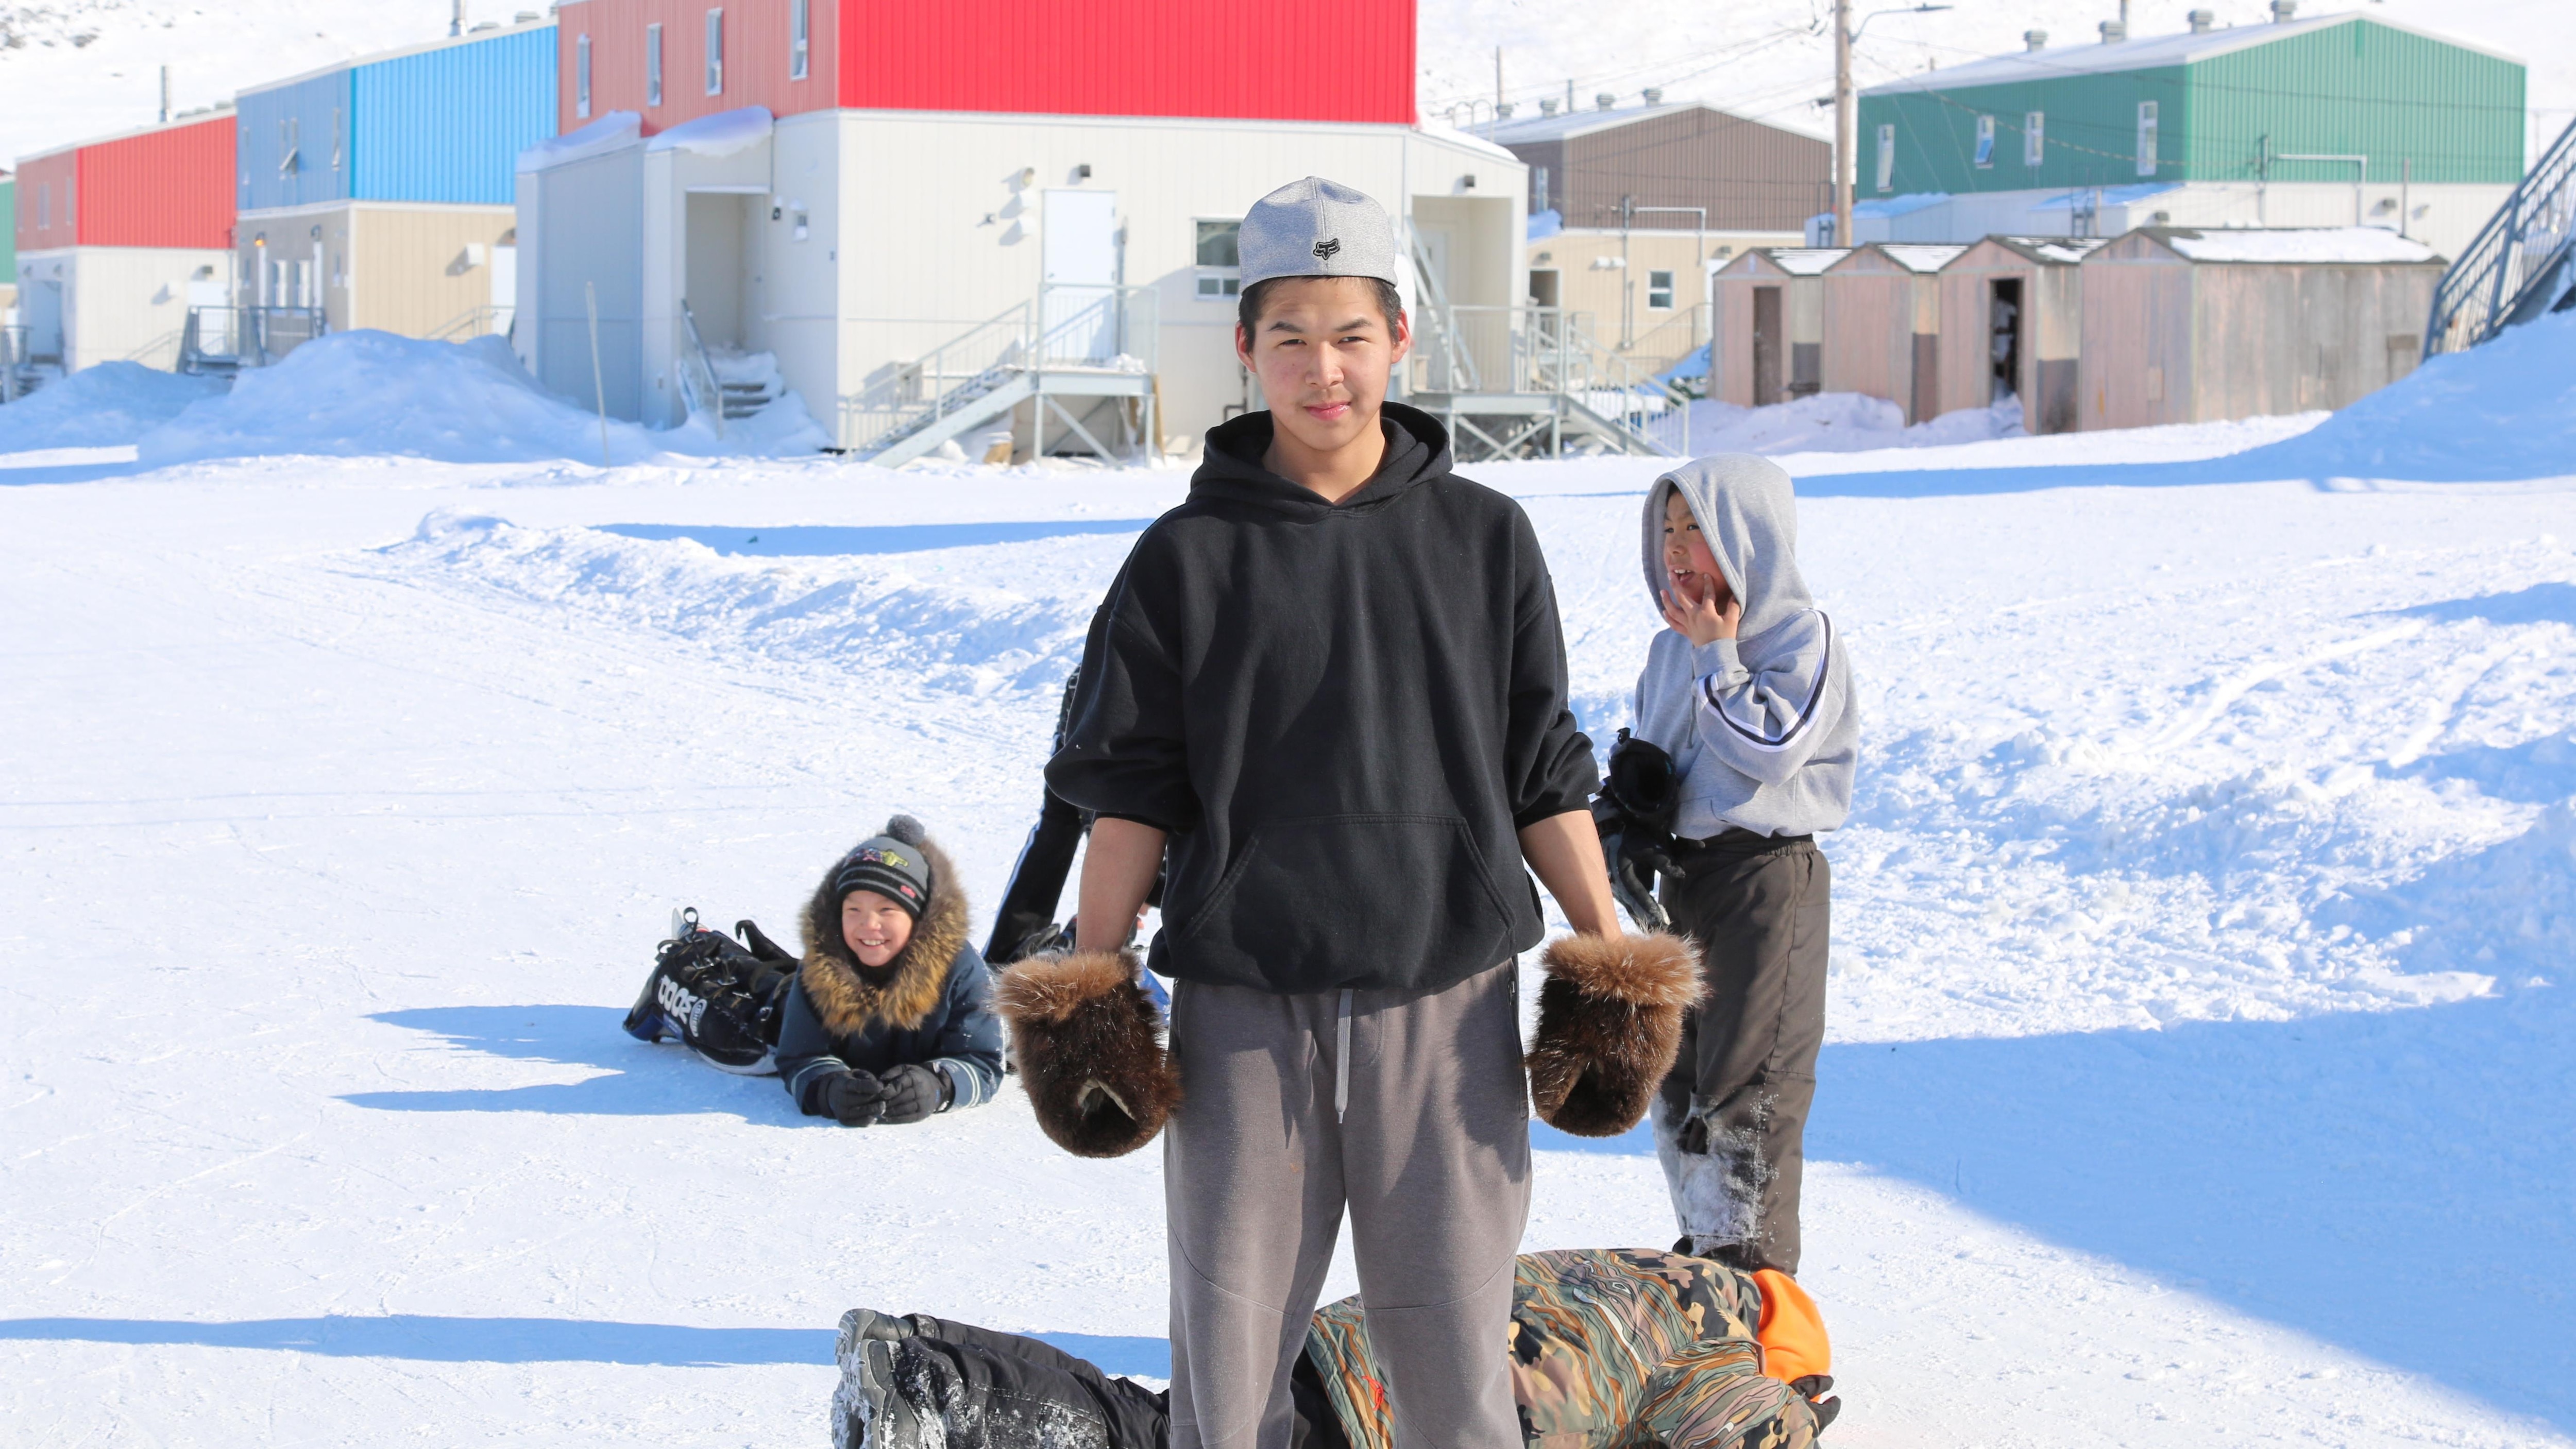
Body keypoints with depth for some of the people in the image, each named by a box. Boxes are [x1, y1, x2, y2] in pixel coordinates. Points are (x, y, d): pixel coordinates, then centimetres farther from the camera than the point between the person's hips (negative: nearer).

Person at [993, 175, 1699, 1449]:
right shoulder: (1189, 558, 4)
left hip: (1445, 1003, 0)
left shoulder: (1484, 540, 6)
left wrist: (1612, 960, 5)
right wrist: (1088, 989, 0)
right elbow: (1131, 792, 6)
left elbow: (1545, 777, 10)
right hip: (1243, 1005, 0)